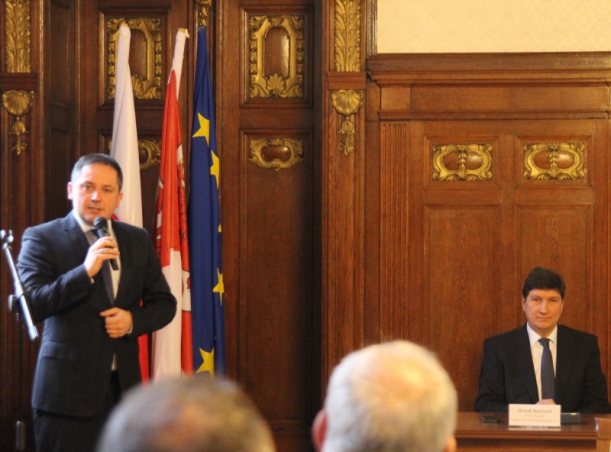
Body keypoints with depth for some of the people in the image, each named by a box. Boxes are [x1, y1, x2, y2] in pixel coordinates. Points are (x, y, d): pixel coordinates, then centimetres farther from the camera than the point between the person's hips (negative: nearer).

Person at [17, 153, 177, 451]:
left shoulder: (138, 240, 11)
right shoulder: (41, 238, -3)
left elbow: (164, 303, 14)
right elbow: (31, 306, -13)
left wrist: (132, 319, -7)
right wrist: (85, 271, -22)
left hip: (123, 385, 4)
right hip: (67, 389, -4)